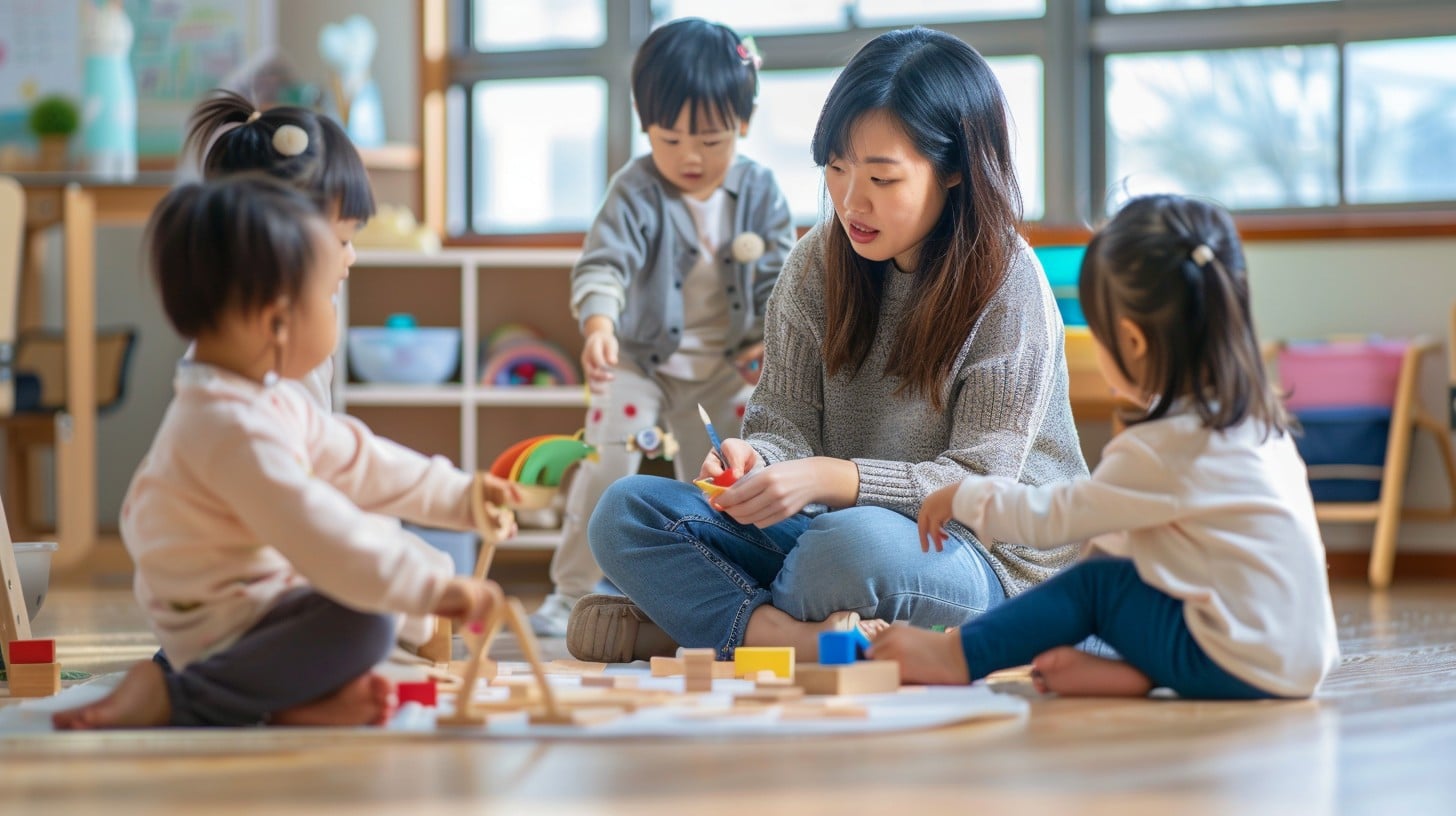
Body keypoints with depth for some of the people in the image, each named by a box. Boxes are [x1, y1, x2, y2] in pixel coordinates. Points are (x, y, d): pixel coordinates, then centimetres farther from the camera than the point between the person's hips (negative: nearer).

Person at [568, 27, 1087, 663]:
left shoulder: (1007, 285, -12)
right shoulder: (817, 263, 4)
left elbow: (979, 483, -16)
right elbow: (786, 424, 4)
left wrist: (830, 479, -30)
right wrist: (755, 462, -22)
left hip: (987, 559, -6)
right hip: (837, 526, 6)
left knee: (857, 542, -40)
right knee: (627, 512, -11)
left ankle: (704, 619, -12)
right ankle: (802, 637, -30)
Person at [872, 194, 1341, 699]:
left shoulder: (1162, 450, -15)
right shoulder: (1256, 420, 10)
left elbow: (1047, 520, -6)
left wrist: (962, 496, 9)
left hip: (1240, 668, -8)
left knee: (1096, 585, 1)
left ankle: (958, 656, 7)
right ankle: (1135, 672, 1)